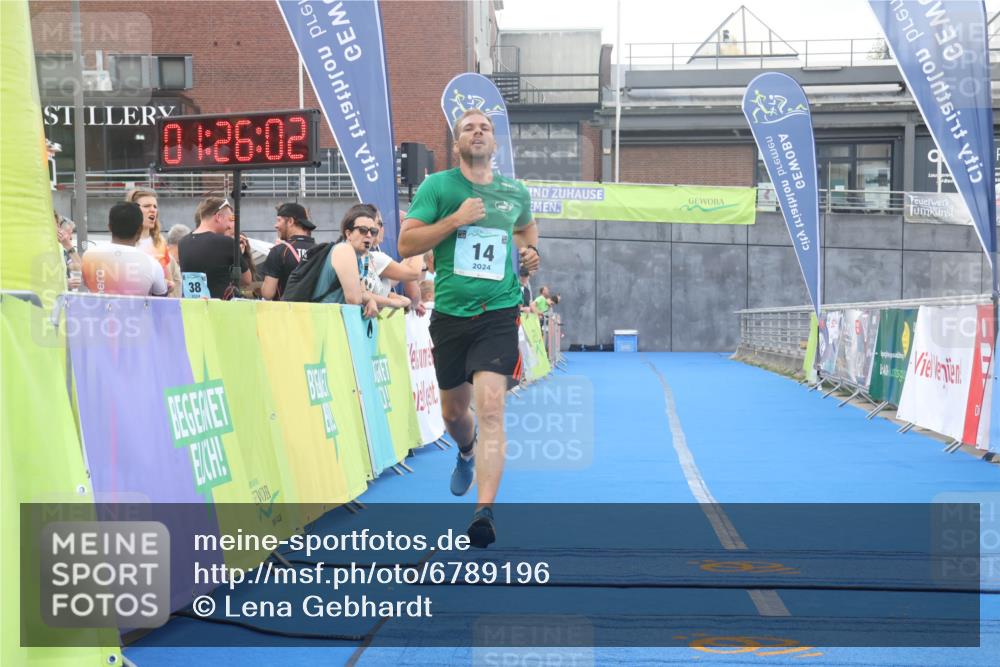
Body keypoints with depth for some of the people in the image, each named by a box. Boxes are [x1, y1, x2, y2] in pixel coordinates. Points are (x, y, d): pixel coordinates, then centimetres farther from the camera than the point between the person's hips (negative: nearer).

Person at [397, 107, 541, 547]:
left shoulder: (515, 193, 7)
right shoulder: (437, 186, 0)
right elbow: (405, 244, -6)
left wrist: (529, 251, 8)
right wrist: (455, 220, -17)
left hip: (498, 313, -1)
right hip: (450, 314, 1)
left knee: (490, 408, -18)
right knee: (453, 411, 16)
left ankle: (485, 512, -22)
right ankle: (467, 453, 52)